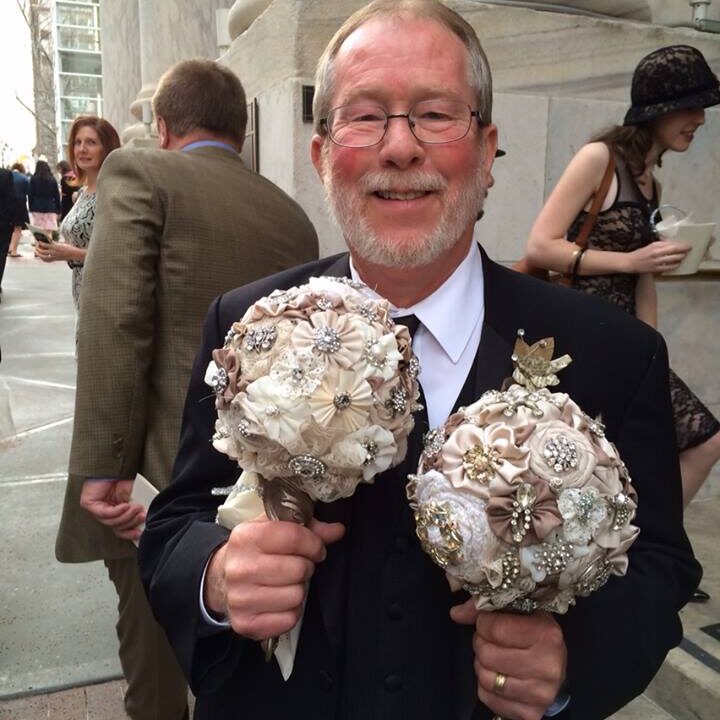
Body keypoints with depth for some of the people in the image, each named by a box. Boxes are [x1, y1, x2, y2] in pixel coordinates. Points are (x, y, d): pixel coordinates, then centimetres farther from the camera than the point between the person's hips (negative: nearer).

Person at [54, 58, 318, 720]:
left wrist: (104, 469, -15)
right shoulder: (293, 215, 10)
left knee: (154, 628, 18)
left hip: (166, 474, -5)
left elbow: (115, 324, -18)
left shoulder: (138, 173, -6)